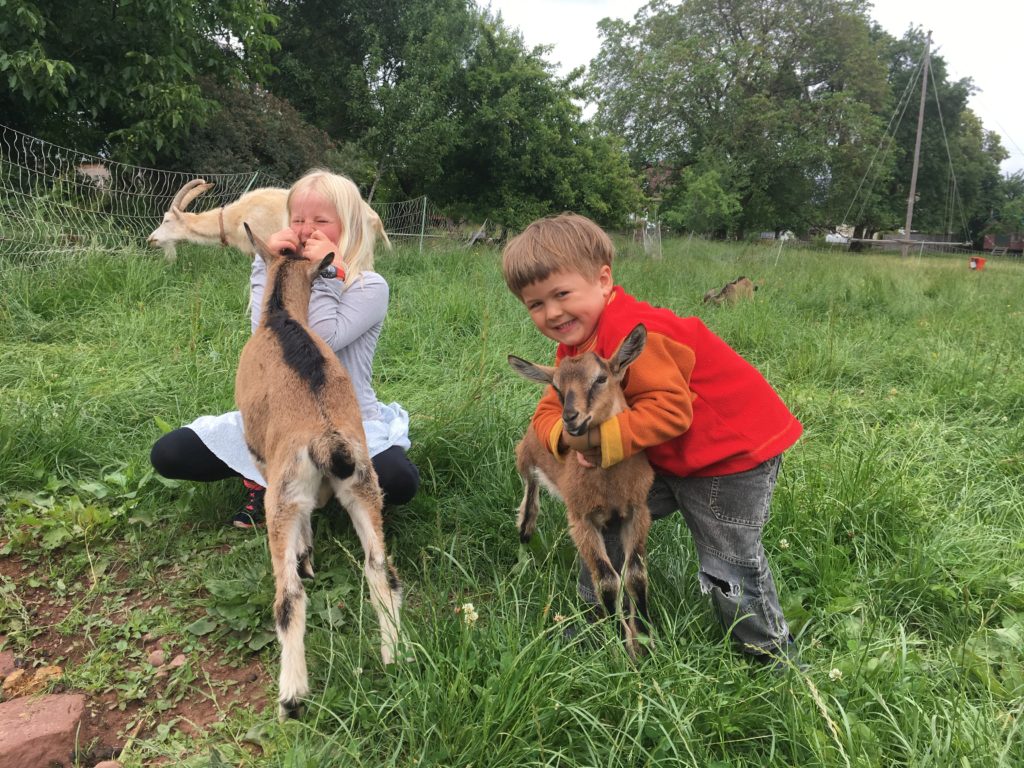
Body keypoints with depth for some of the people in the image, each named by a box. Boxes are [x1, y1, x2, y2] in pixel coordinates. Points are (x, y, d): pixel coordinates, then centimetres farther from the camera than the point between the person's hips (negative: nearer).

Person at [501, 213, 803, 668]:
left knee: (729, 570, 0)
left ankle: (775, 656, 25)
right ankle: (596, 614, 30)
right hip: (668, 460, 9)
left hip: (733, 454, -9)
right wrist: (569, 439, -24)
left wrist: (598, 437, -34)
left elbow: (668, 409, -32)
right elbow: (549, 412, -3)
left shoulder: (631, 331, -29)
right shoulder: (574, 345, 2)